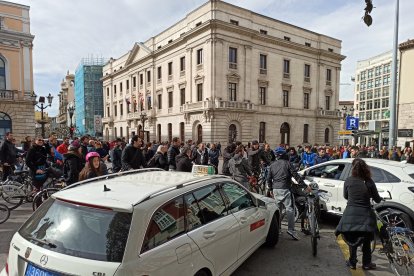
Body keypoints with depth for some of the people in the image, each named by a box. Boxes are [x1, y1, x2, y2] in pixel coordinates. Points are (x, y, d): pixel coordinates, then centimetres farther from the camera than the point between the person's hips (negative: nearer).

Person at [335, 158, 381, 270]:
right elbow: (377, 200, 1)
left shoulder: (348, 181, -6)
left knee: (352, 240, 17)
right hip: (365, 215, 0)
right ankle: (366, 263, 27)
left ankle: (352, 262, 24)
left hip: (351, 214, 0)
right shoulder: (369, 182, -8)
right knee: (366, 241, 18)